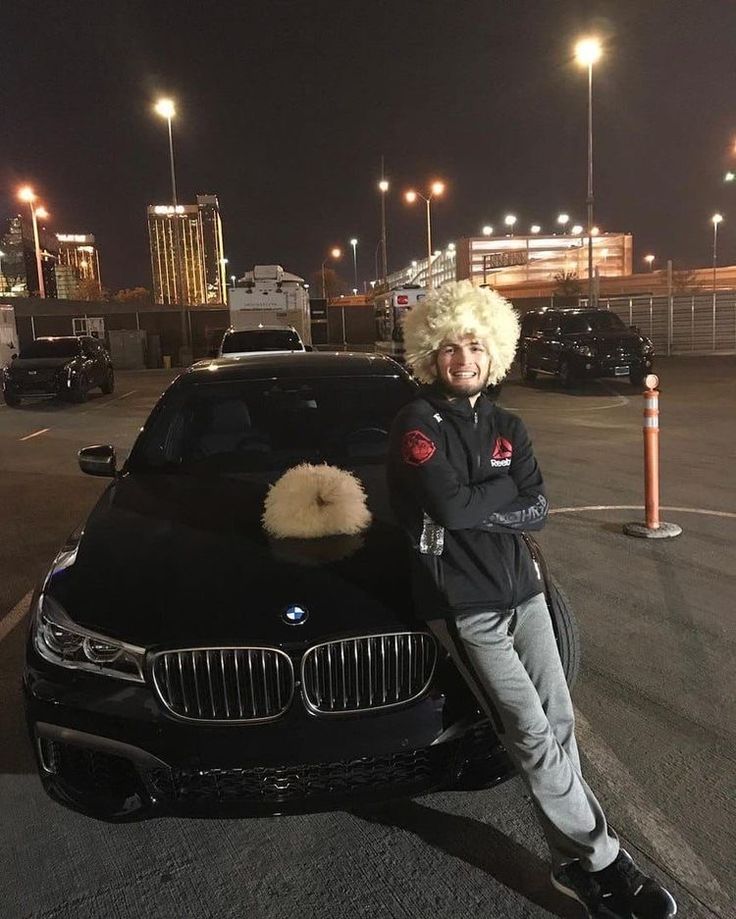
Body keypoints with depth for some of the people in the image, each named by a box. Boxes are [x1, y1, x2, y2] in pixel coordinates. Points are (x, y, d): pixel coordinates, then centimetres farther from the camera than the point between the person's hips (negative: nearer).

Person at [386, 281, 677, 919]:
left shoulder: (507, 427, 10)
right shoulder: (417, 425, -8)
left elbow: (537, 511, -1)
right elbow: (452, 508, -22)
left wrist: (473, 506, -15)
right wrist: (509, 489, -7)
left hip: (522, 589, 6)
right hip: (463, 604, -6)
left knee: (559, 723, 6)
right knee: (533, 735, -6)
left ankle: (575, 862, 20)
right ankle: (600, 860, 10)